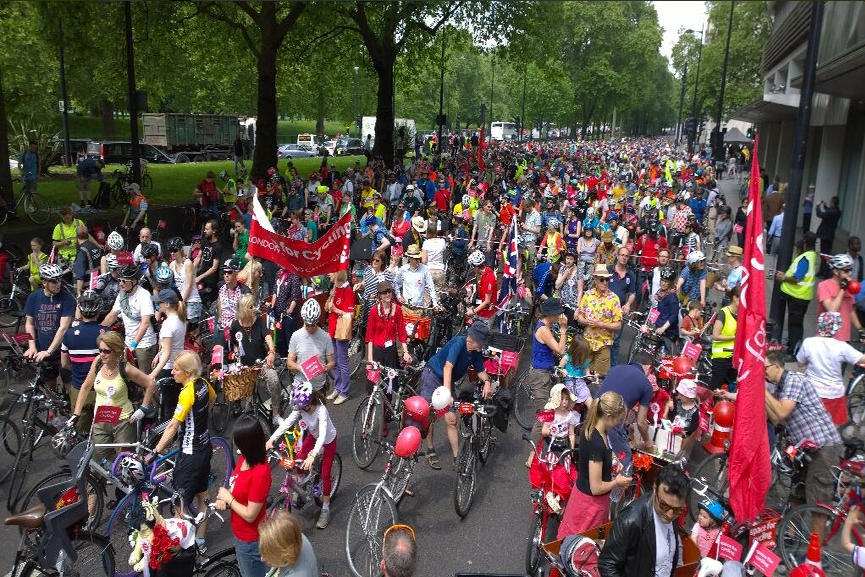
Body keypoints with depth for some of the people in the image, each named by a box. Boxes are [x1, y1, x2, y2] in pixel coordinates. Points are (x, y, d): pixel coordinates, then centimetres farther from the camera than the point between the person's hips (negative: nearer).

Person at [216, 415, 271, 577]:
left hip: (250, 539, -8)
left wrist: (228, 499, -16)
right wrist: (223, 498, -10)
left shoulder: (260, 474, -35)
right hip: (239, 533, 8)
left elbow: (250, 515, -28)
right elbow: (237, 486, 9)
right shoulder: (245, 458, -9)